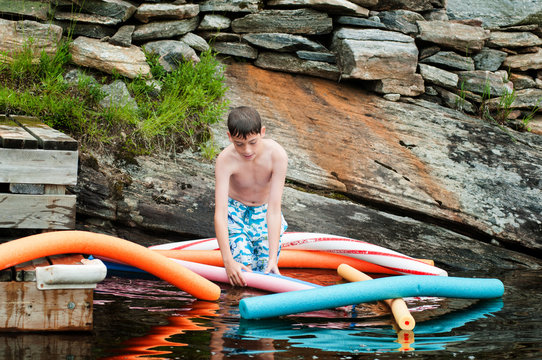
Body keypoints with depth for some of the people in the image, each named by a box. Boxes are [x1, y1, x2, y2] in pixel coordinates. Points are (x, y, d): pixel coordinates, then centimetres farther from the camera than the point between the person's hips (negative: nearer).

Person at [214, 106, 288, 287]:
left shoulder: (277, 155, -30)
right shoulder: (225, 160, -31)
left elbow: (274, 209, -31)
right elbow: (220, 212, -33)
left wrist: (273, 258, -37)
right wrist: (228, 261, -43)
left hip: (264, 212, 1)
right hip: (236, 212, -1)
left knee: (266, 271, -9)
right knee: (242, 270, -16)